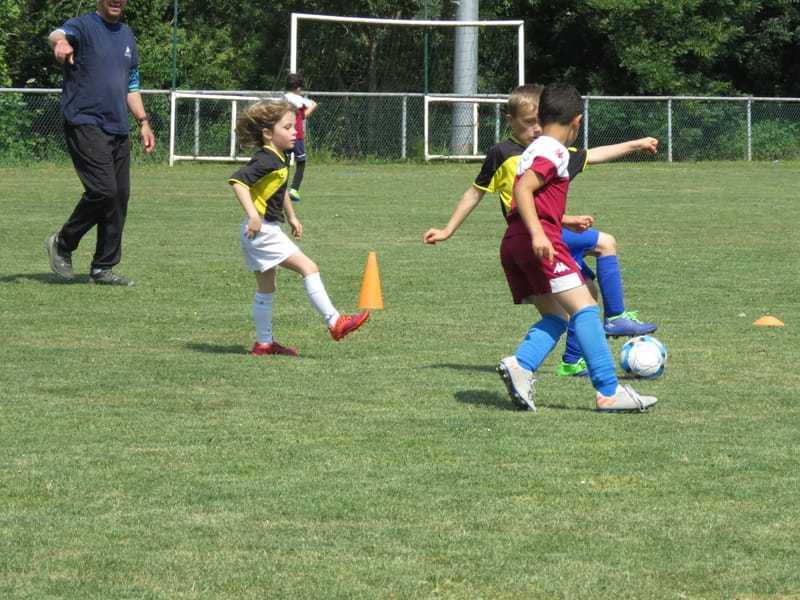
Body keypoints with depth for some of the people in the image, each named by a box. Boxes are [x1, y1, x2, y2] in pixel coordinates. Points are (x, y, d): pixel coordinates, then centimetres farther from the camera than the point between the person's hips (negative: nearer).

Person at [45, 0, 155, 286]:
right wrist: (61, 42, -53)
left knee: (120, 196, 4)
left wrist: (143, 122, 20)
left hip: (119, 129, 7)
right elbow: (58, 34, -29)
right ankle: (63, 244, 4)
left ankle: (103, 268, 12)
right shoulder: (83, 26, -4)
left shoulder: (126, 35, 18)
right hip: (85, 124, -7)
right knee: (103, 191, -18)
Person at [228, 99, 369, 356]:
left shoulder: (278, 159, 12)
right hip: (262, 231, -11)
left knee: (267, 288, 16)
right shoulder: (266, 160, -19)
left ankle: (264, 343, 23)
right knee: (308, 268, -11)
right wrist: (252, 214, -35)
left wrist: (292, 218, 33)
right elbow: (237, 181, -30)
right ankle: (335, 323, -10)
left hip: (266, 231, 11)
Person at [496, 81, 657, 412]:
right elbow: (522, 189, -20)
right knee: (584, 309, -10)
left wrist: (566, 222, 42)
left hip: (511, 244, 10)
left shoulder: (534, 150, 23)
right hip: (542, 240, -10)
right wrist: (538, 233, -29)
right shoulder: (554, 152, -6)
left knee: (555, 316, 10)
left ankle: (520, 365, -14)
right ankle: (609, 391, -15)